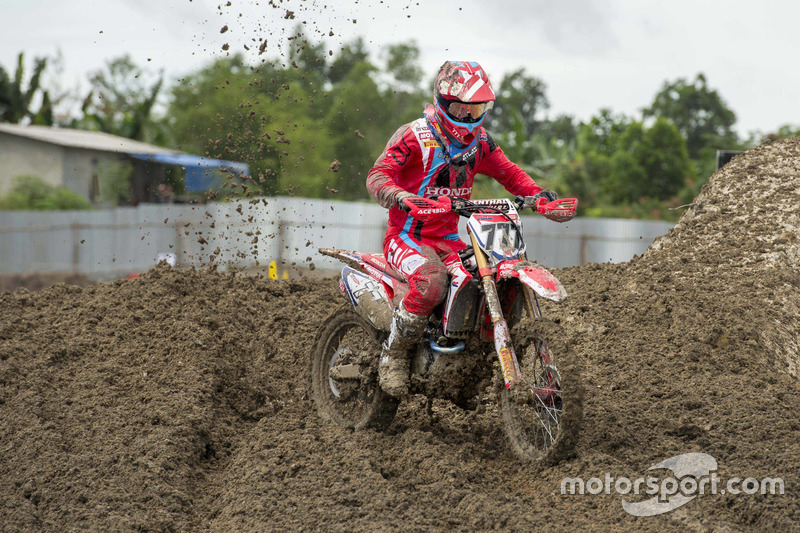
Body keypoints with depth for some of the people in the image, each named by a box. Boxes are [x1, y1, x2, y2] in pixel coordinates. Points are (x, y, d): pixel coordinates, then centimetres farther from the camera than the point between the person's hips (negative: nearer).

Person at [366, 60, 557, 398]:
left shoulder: (478, 141, 10)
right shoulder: (413, 136, -10)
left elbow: (508, 173, 18)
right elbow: (378, 175, -20)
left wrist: (538, 194, -3)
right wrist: (402, 198, -42)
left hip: (449, 240, 6)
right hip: (406, 237, -6)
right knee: (431, 281, -37)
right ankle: (394, 354, -19)